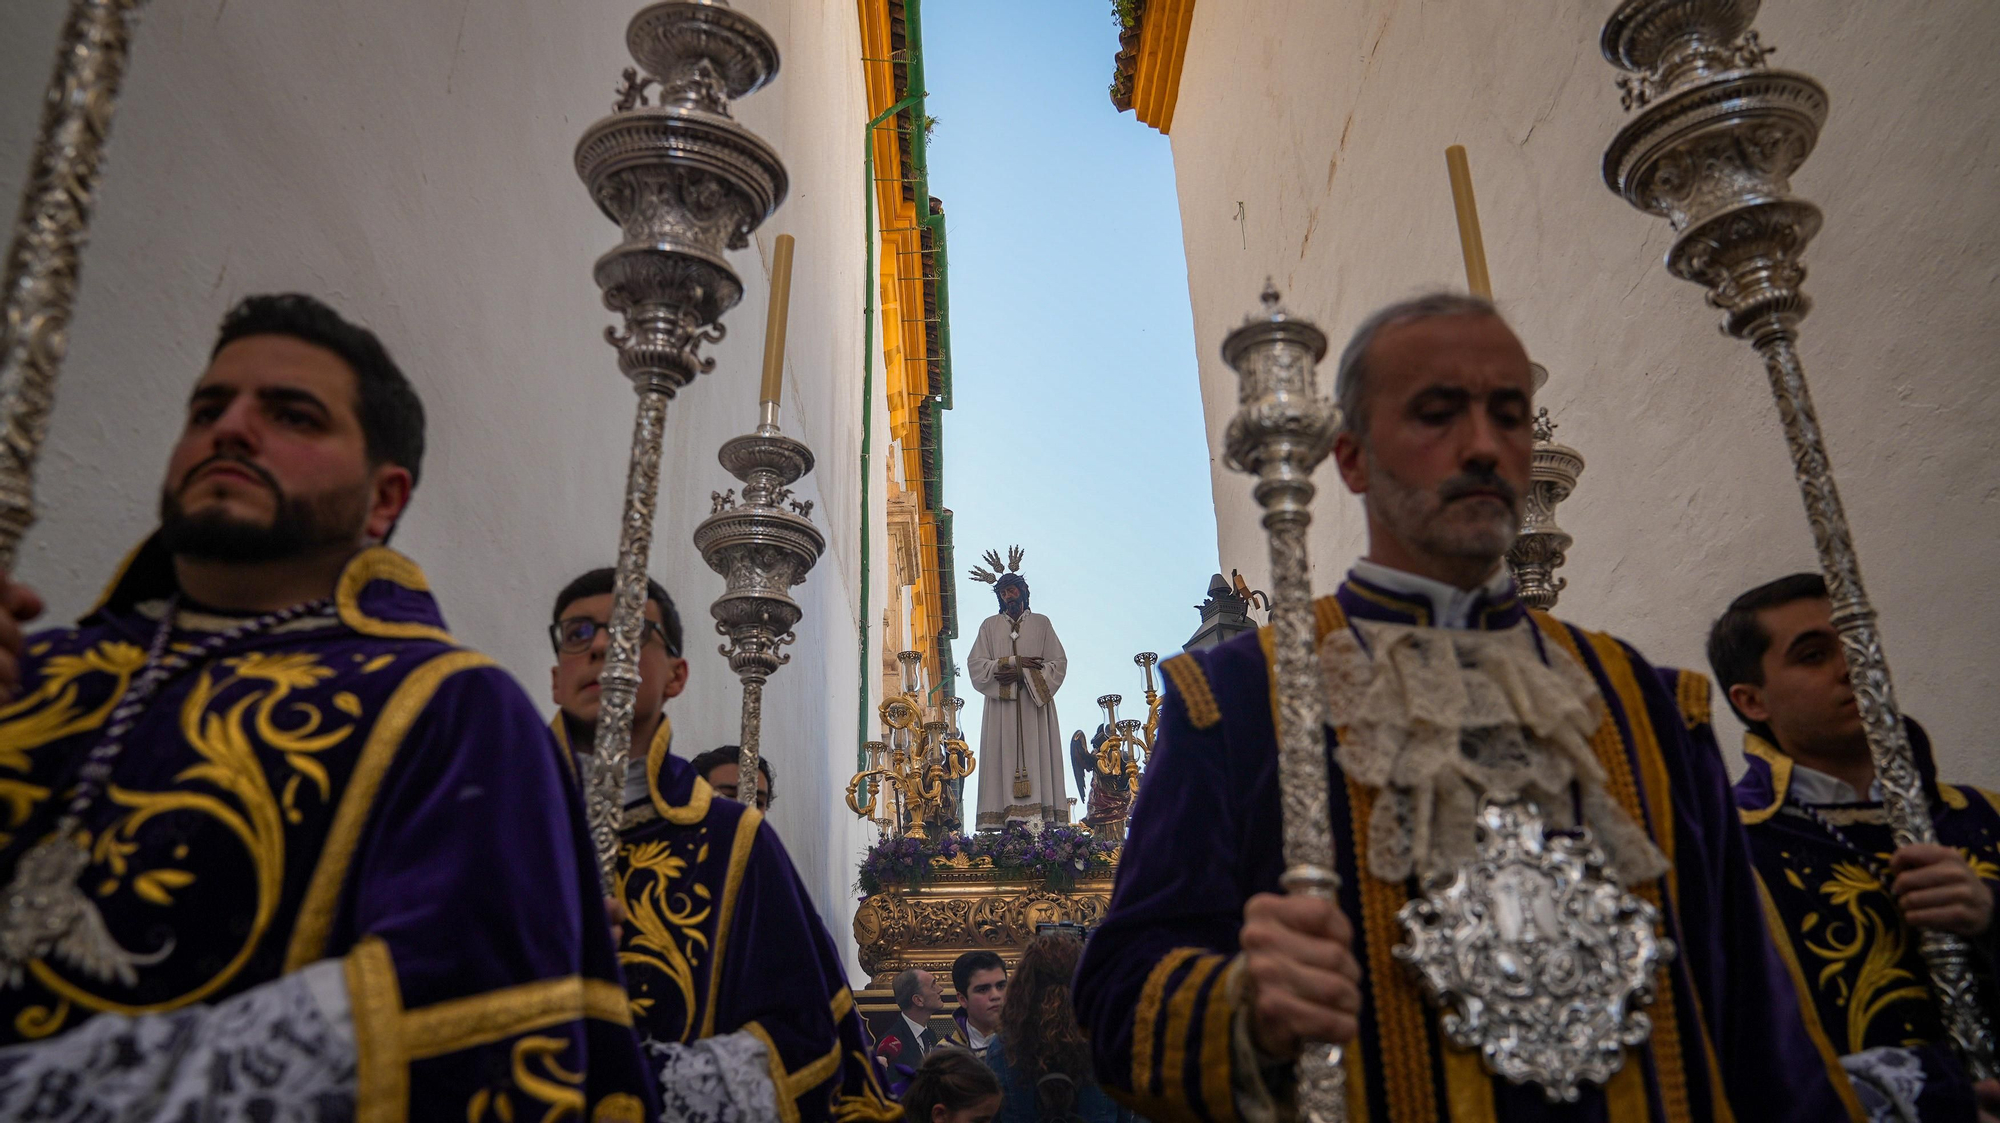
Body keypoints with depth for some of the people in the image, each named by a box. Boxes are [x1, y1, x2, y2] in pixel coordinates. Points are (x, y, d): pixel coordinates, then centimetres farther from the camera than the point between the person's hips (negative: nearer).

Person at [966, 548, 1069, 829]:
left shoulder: (1041, 623, 12)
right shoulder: (990, 625, 14)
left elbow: (1058, 663, 3)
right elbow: (975, 664, 3)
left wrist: (1022, 674, -10)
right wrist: (1015, 661, -8)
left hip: (1034, 703, -1)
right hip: (1001, 706, 1)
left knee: (1035, 753, -8)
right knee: (1004, 755, -7)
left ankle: (1037, 816, -13)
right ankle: (1005, 817, -12)